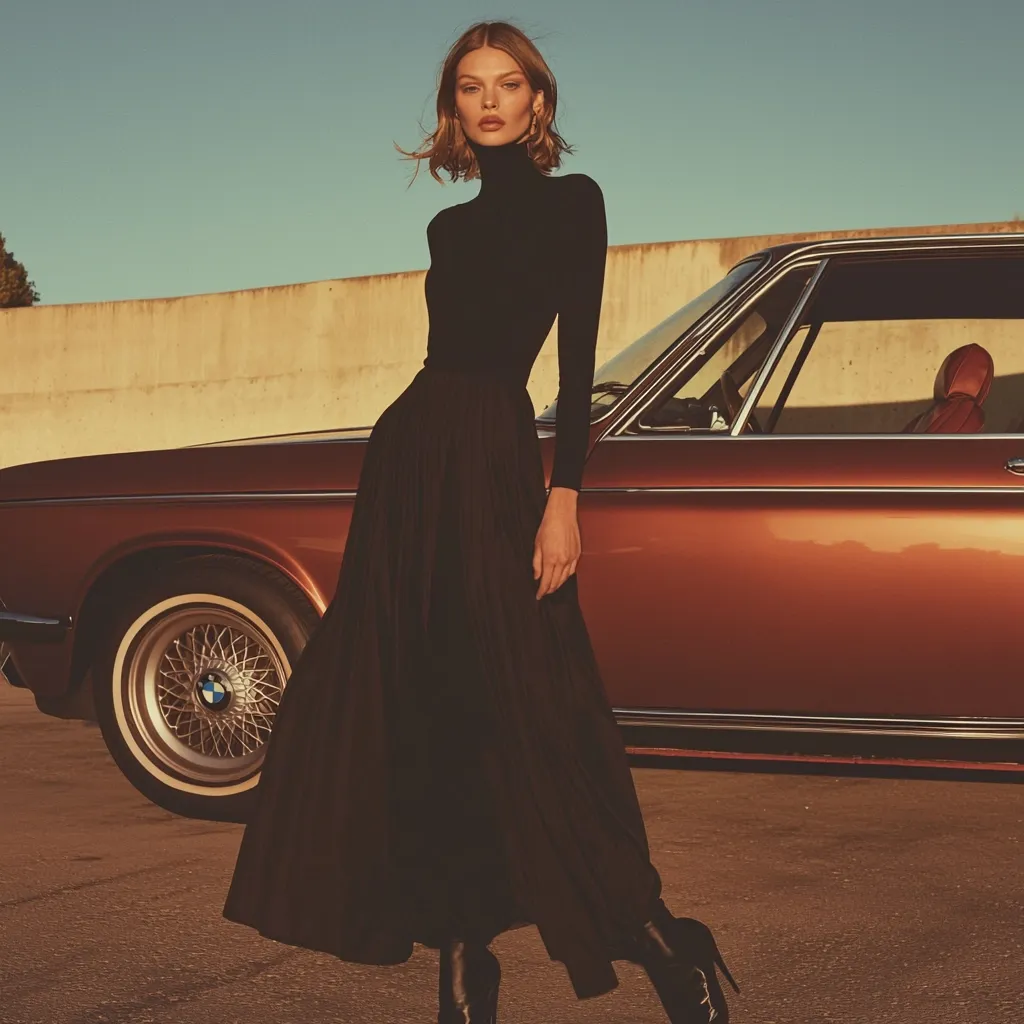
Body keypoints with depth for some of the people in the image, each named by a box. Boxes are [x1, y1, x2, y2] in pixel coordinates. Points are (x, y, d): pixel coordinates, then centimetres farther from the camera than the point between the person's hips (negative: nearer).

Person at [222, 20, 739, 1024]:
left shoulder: (571, 201, 1)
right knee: (416, 713, 2)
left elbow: (577, 362, -7)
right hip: (410, 450, 7)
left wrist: (563, 498, -16)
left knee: (529, 711, -9)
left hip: (496, 455, -6)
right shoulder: (451, 225, 18)